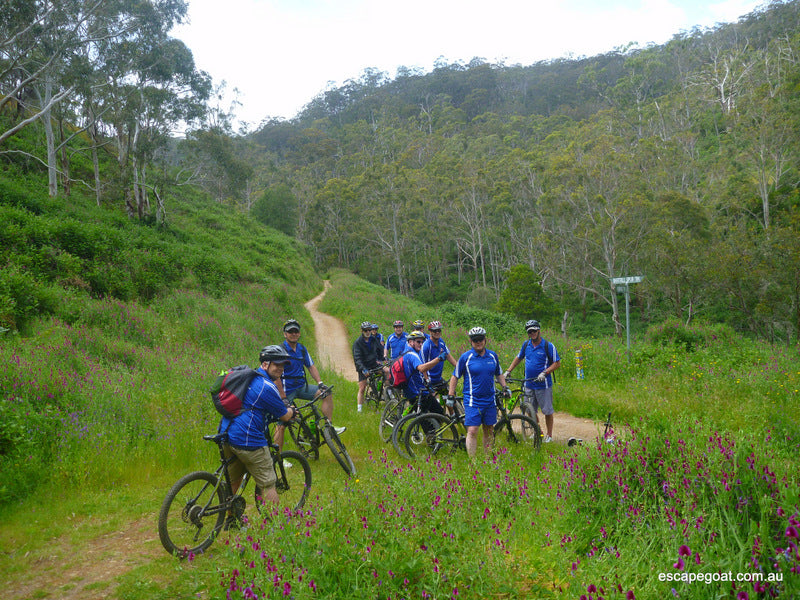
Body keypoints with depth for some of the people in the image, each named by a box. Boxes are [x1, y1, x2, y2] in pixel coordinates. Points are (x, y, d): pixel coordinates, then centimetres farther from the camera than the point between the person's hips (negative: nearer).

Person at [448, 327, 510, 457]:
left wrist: (505, 387, 7)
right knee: (472, 431, -10)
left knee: (489, 431, 12)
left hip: (490, 400, 4)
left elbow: (499, 374, 21)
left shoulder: (493, 355, 7)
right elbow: (455, 376, 1)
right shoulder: (465, 357, -5)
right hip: (473, 401, -4)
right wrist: (450, 396, -3)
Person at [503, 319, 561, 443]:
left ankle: (549, 435, 18)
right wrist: (508, 371, 13)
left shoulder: (548, 346, -9)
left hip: (543, 385, -4)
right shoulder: (526, 344, 6)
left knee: (547, 411, 3)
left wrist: (544, 373, -19)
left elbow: (557, 363, -7)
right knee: (531, 411, 10)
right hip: (529, 385, 5)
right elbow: (519, 358, 20)